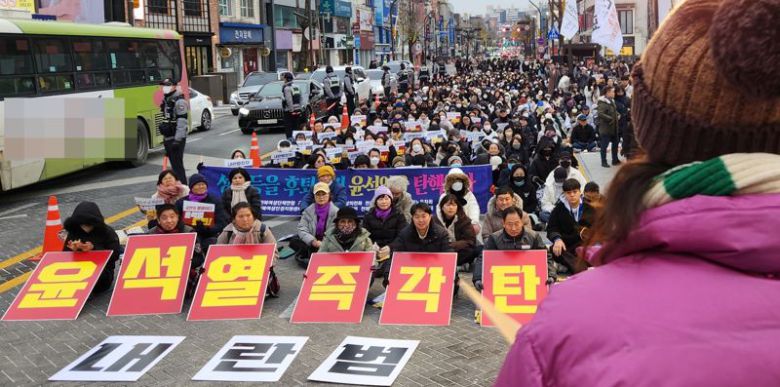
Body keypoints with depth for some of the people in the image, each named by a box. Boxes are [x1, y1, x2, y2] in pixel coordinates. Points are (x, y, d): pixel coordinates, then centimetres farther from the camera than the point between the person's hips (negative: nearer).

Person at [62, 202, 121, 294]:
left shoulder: (107, 232, -3)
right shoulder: (73, 233, 4)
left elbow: (115, 254, -11)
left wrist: (94, 249, -22)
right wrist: (73, 250, -19)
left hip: (102, 272, -2)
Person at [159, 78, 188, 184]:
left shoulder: (179, 101, -14)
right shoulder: (166, 100, 16)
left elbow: (182, 122, -19)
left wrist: (177, 140, -23)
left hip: (176, 139, -10)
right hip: (168, 138, 10)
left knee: (177, 165, -10)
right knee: (174, 164, 16)